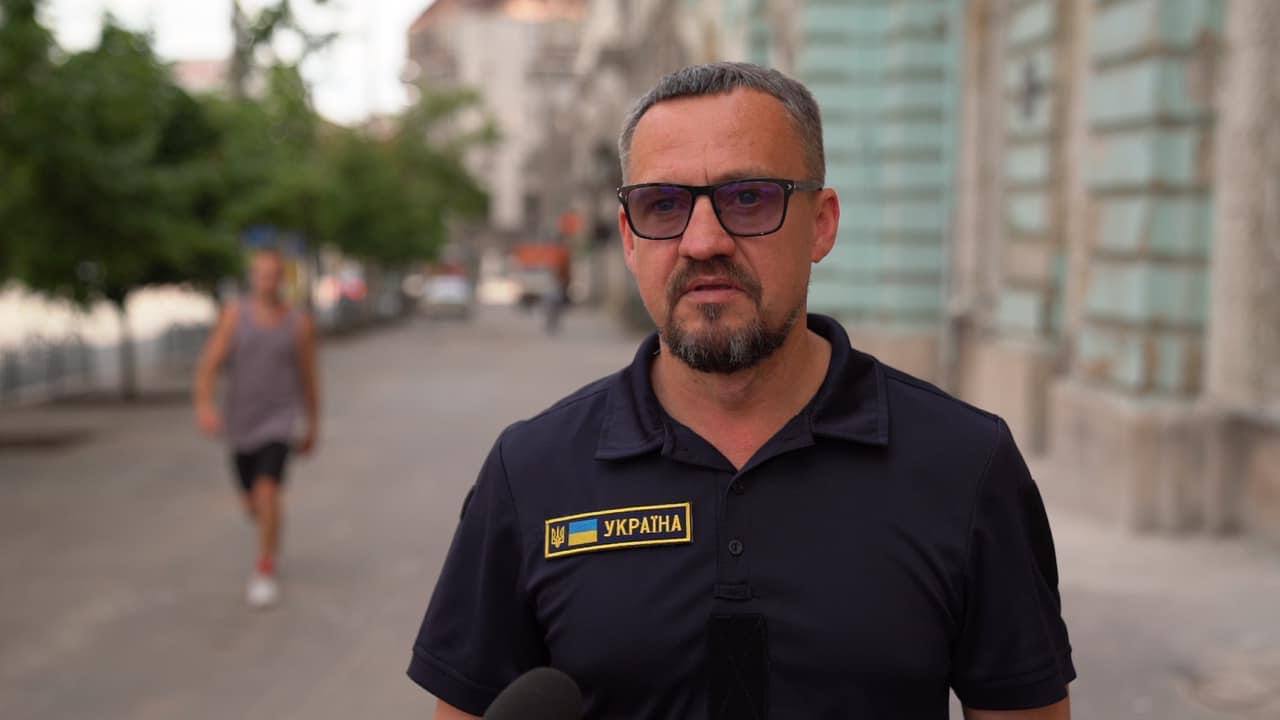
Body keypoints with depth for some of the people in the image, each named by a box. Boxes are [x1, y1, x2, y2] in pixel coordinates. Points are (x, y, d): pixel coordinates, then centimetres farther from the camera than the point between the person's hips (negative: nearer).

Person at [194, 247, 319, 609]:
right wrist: (204, 405, -28)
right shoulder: (234, 315, -4)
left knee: (267, 492, -20)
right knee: (252, 503, 14)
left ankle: (265, 569, -5)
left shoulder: (299, 324, -3)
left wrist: (313, 427, 12)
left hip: (279, 420, -2)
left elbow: (308, 378, 7)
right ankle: (272, 536, 48)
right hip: (240, 423, 2)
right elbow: (208, 365, -11)